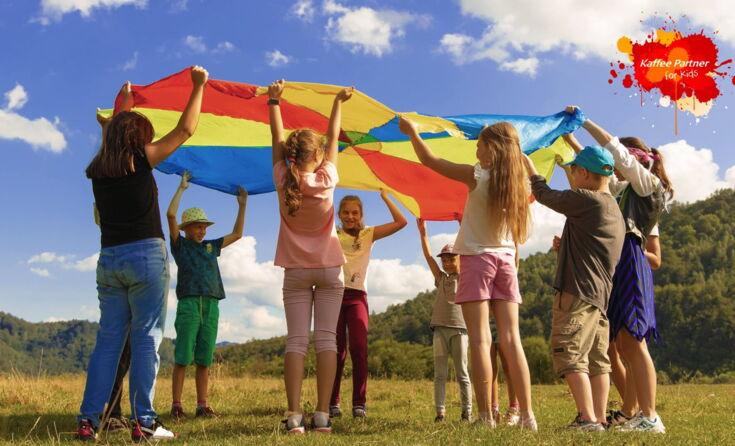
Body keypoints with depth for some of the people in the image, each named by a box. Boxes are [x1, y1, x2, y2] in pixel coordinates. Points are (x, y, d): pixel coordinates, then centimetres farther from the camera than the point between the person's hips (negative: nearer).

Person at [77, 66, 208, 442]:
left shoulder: (97, 169, 12)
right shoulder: (140, 159, -3)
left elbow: (113, 136, 33)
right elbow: (185, 130, 2)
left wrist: (123, 102, 48)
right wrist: (198, 86, 12)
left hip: (108, 260, 6)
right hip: (146, 256, -5)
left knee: (108, 338, 9)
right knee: (146, 338, -3)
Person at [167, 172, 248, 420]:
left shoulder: (211, 247, 22)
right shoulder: (180, 245, 8)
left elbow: (237, 234, 27)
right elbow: (171, 215, -3)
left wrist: (242, 205, 24)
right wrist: (181, 188, 2)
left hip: (211, 306, 4)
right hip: (189, 304, -4)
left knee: (204, 360, 4)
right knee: (182, 358, -6)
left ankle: (202, 405, 7)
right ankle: (176, 406, -4)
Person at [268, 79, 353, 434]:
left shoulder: (283, 181, -7)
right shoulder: (326, 179, -9)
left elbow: (277, 140, 4)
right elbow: (333, 139, 3)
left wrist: (274, 101, 15)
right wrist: (338, 102, 16)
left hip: (296, 271, 1)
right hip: (328, 269, -1)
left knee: (296, 340, -2)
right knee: (326, 339, -2)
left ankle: (294, 416, -9)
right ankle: (322, 415, -6)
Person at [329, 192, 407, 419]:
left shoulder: (368, 234, 12)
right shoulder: (332, 234, 12)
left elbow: (401, 222, 5)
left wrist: (384, 196, 4)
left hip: (357, 296, 0)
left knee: (359, 347, -13)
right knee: (337, 350, -2)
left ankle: (359, 403, -6)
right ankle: (332, 403, 6)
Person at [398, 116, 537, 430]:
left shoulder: (477, 175, -8)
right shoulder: (518, 182, 5)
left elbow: (429, 161, -1)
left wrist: (412, 132, 13)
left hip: (477, 258, -5)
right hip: (506, 260, 5)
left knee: (480, 339, -7)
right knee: (511, 339, 4)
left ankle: (486, 417, -10)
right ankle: (527, 416, 2)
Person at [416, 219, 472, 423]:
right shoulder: (441, 278, 14)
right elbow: (428, 256, 6)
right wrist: (422, 232, -1)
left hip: (459, 329, -3)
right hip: (440, 328, 3)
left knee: (462, 373, 1)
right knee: (439, 373, 1)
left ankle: (467, 411, 5)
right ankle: (440, 411, 1)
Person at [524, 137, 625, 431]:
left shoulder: (585, 200, -11)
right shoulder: (614, 210, 18)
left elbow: (545, 195, 1)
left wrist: (529, 166, 16)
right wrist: (565, 247, 34)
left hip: (578, 292, -9)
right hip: (602, 294, 9)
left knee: (569, 354, -8)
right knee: (597, 359, 9)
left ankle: (588, 419, -10)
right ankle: (599, 419, 10)